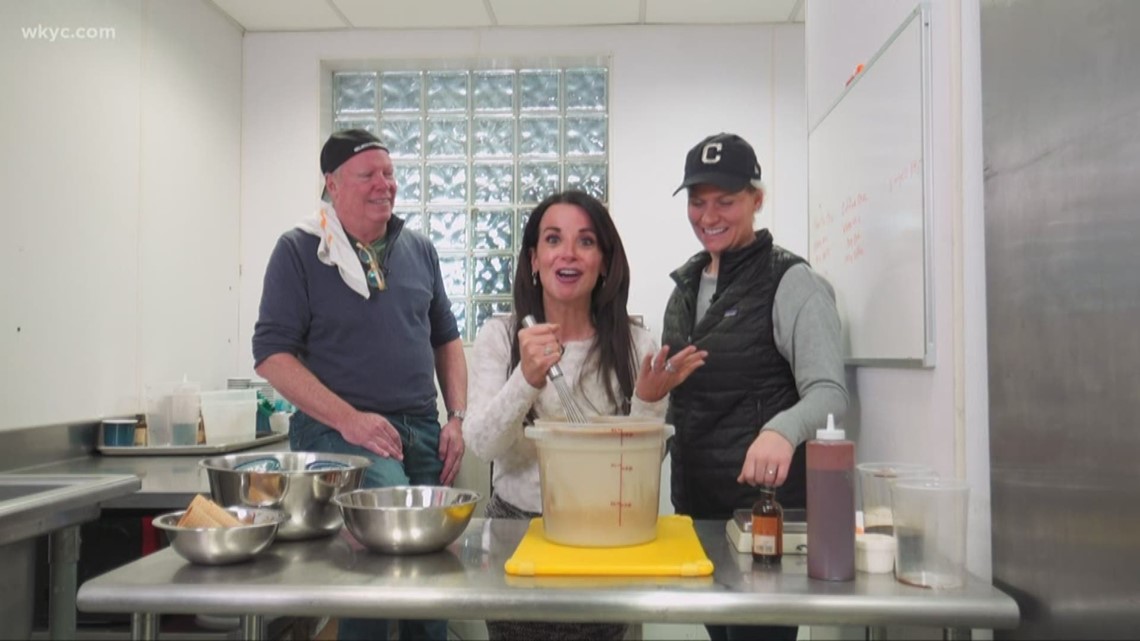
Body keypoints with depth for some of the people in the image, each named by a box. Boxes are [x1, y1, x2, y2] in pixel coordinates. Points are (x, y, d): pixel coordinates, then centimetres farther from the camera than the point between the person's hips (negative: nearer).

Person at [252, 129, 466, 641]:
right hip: (340, 431, -5)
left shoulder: (419, 250, 12)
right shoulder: (300, 251, -2)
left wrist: (457, 418, 4)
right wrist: (348, 419, -17)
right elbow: (272, 354, -7)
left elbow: (446, 339, 18)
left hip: (423, 431, 5)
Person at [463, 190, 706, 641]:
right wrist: (526, 379, -30)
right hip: (515, 523, 0)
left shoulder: (634, 345, -5)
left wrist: (648, 402, -23)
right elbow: (481, 445, -15)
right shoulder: (499, 336, -5)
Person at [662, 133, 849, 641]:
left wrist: (783, 430, -39)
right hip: (694, 499, 7)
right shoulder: (686, 284, 10)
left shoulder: (790, 282, -12)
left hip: (766, 502, -7)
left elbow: (829, 392, -21)